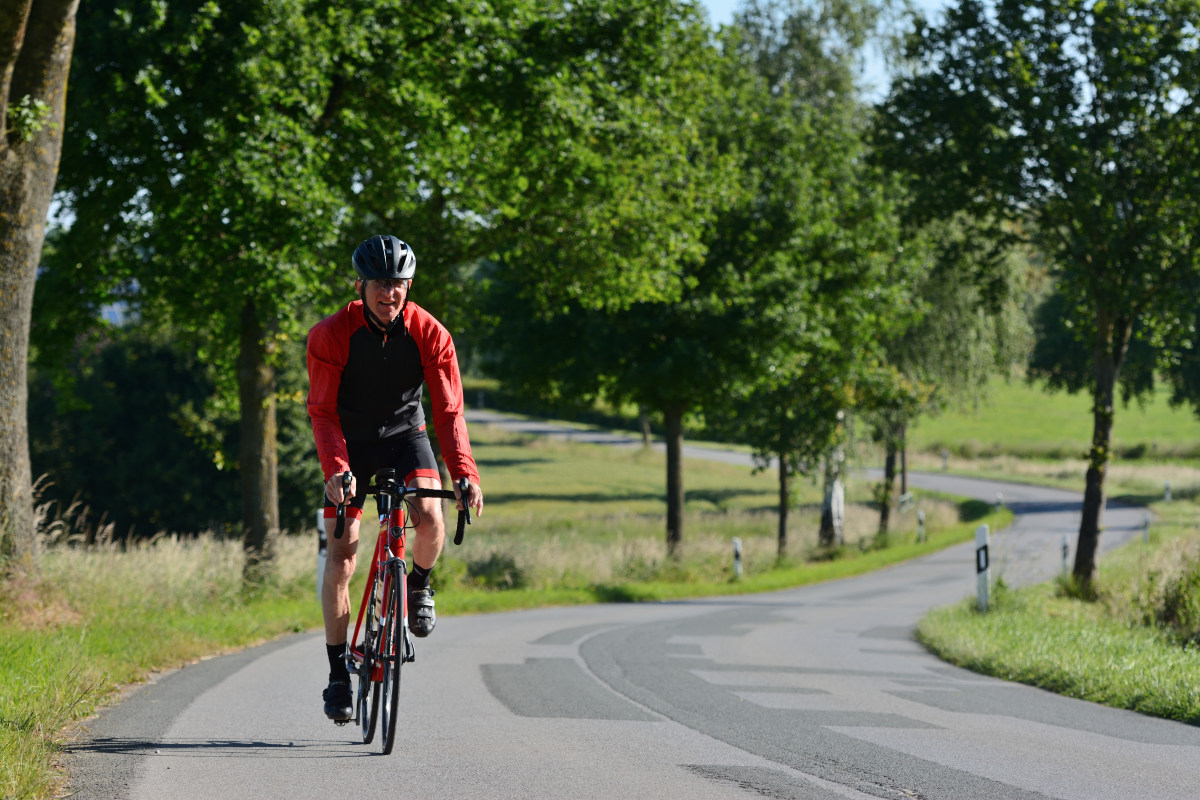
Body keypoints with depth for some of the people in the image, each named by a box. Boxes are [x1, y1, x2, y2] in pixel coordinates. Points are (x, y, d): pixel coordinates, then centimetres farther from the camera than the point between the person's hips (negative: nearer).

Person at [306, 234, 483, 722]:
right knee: (341, 552, -8)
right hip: (350, 442, 0)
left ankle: (419, 585, 7)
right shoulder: (330, 335, -20)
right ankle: (338, 673, 1)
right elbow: (323, 411, -19)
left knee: (430, 517, -28)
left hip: (405, 436, 0)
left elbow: (448, 410, -16)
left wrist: (465, 474, -28)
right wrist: (336, 469, -35)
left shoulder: (429, 334, -17)